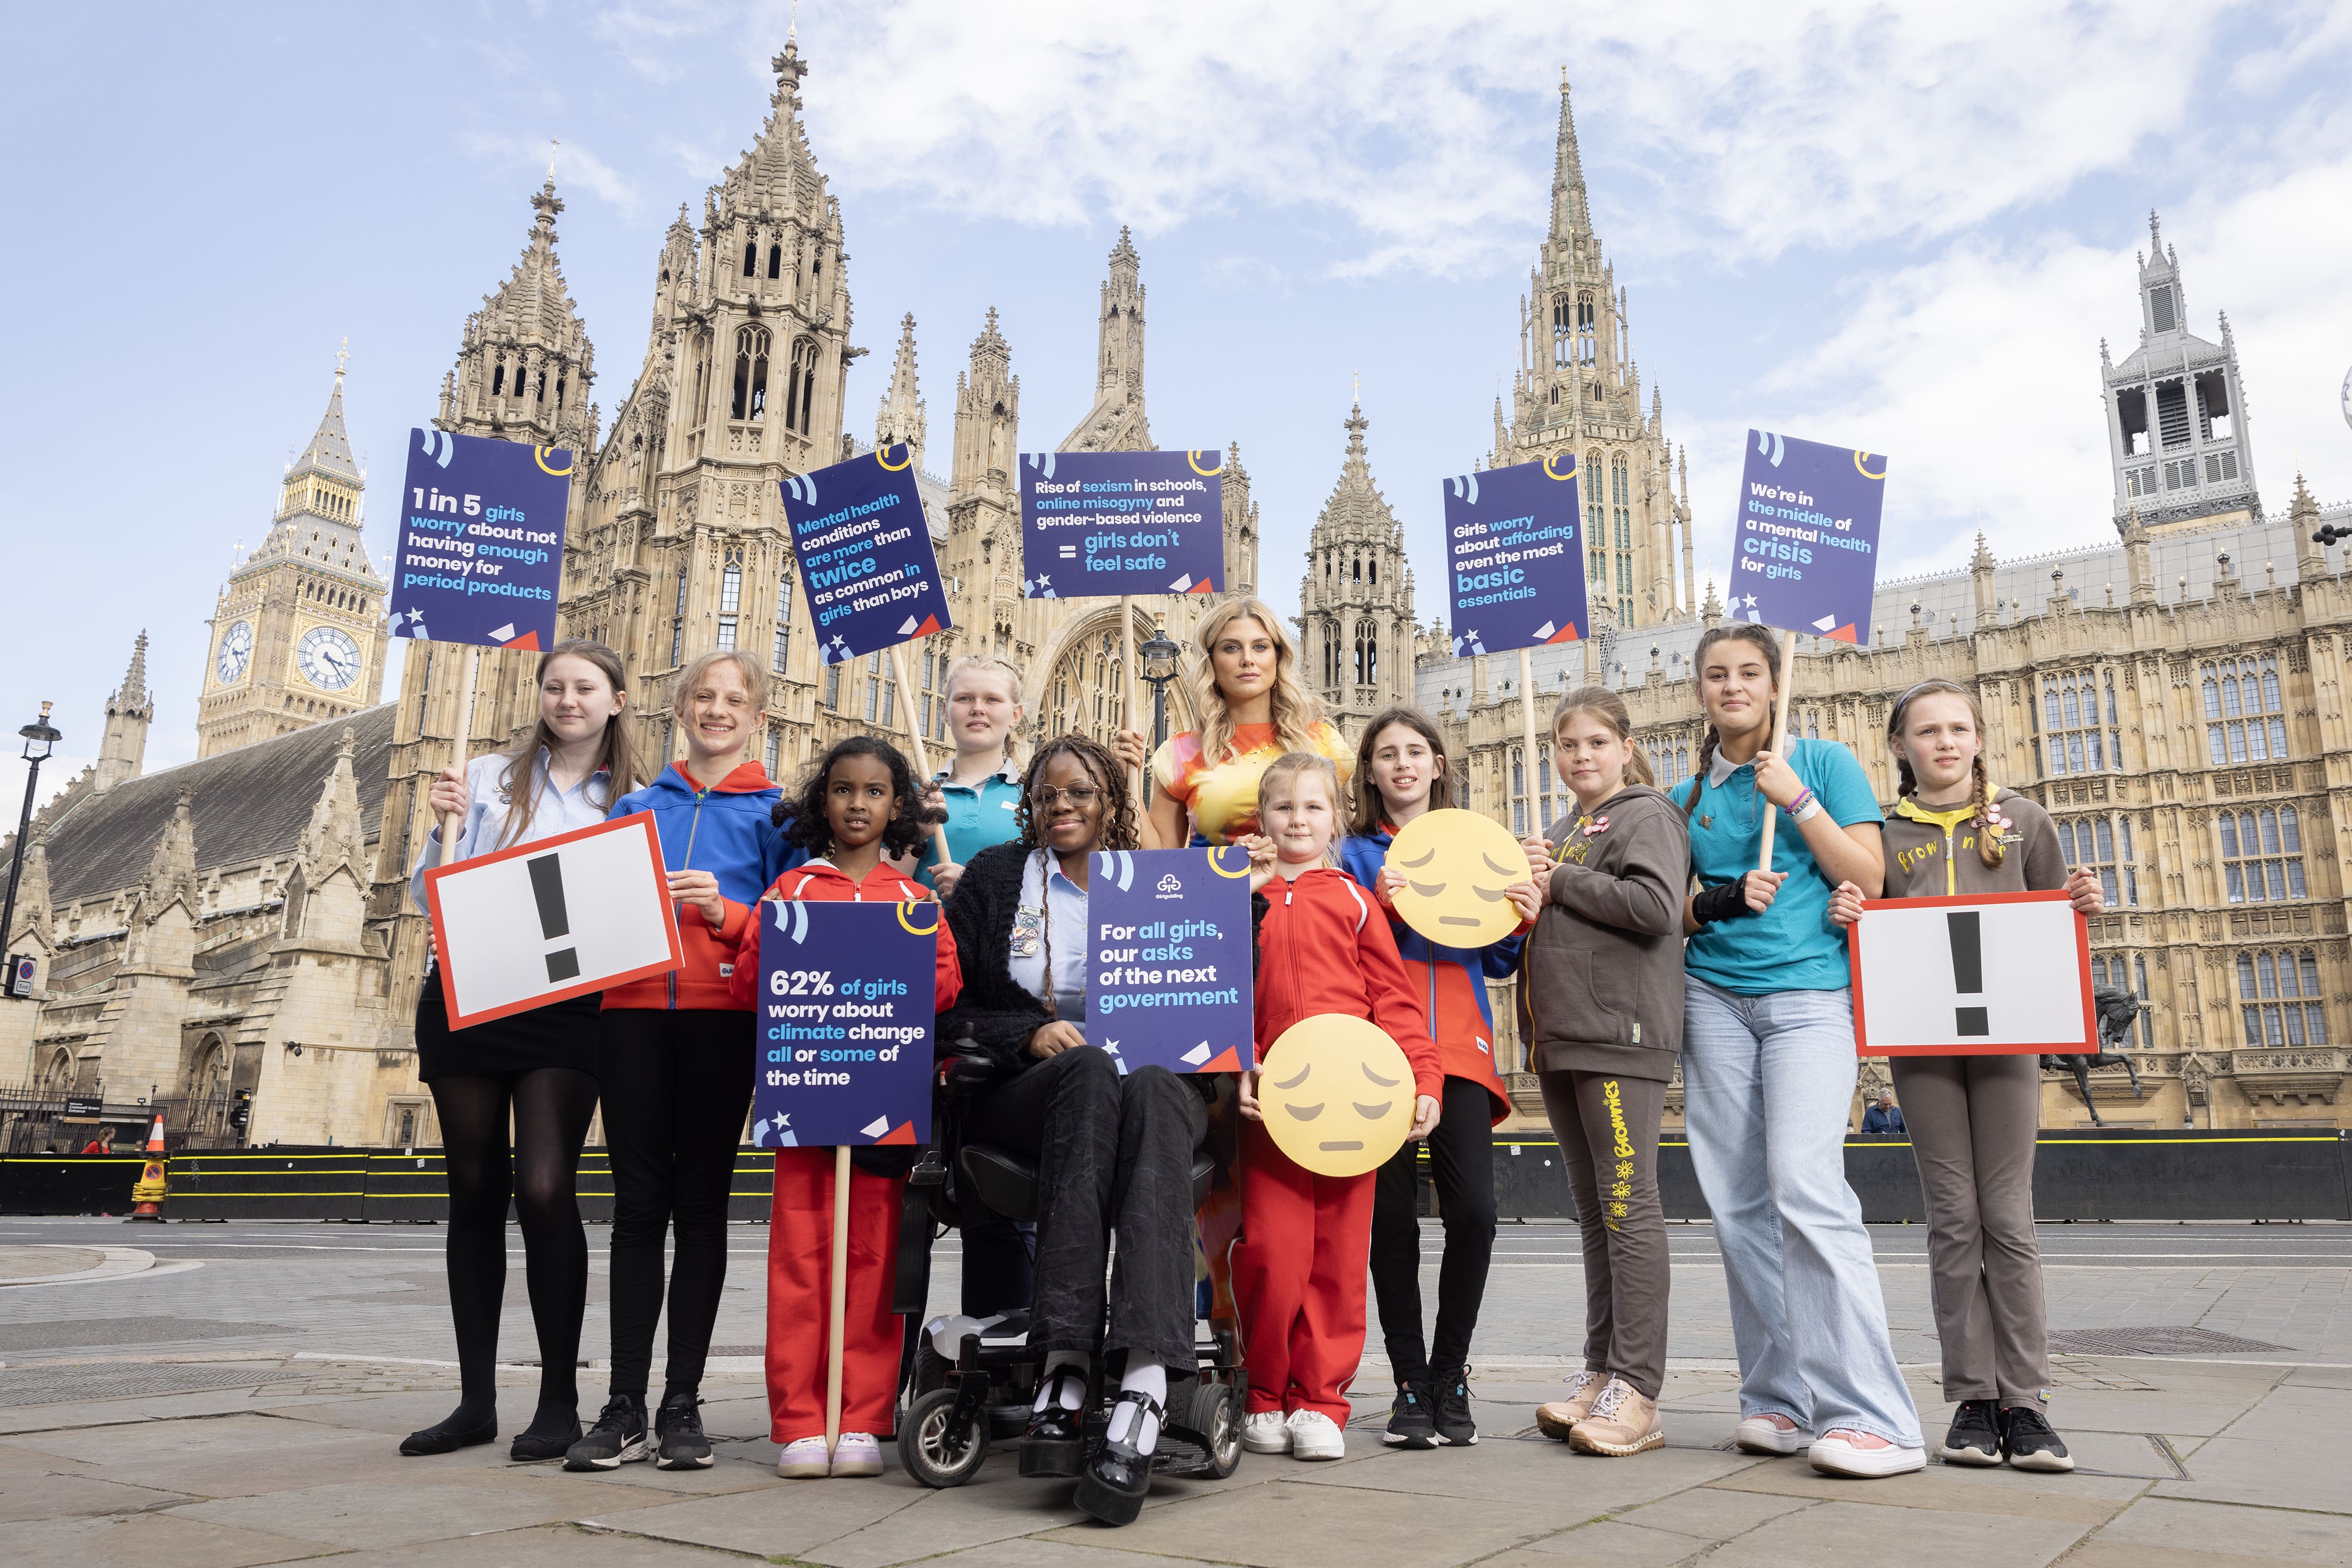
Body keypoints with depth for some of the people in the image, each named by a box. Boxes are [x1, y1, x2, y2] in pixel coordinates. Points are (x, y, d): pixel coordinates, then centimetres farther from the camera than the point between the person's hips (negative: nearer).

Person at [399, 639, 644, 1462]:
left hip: (565, 1007, -2)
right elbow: (429, 898, 7)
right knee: (475, 1192, 6)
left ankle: (560, 1400, -3)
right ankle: (477, 1399, 16)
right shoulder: (489, 778, 10)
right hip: (466, 998, 2)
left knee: (544, 1189, -14)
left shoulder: (632, 801, 9)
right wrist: (445, 825, -8)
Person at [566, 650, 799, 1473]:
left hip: (722, 1015, -2)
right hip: (634, 1008, 3)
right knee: (638, 1204, 1)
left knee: (700, 1204, 0)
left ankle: (682, 1405, 5)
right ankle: (625, 1407, 5)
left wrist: (723, 914, -14)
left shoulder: (775, 811, 8)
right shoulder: (635, 806, 18)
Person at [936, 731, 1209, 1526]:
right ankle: (1065, 1358, -46)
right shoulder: (994, 877, 16)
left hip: (1158, 1083, 1)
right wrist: (1031, 1035, -8)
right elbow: (948, 1006, 8)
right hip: (1028, 1094, 0)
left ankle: (1144, 1379, -53)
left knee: (1150, 1085, -37)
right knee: (1089, 1069, -37)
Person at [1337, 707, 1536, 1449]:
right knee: (1391, 1216, -3)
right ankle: (1409, 1383, 11)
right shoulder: (1357, 855, 10)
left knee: (1474, 1211, -10)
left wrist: (1522, 917, -2)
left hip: (1460, 1049, 1)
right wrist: (1381, 904, -12)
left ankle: (1449, 1375, 9)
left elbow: (1495, 962, 17)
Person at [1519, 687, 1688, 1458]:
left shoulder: (1646, 816, -2)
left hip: (1620, 1036, -8)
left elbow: (1654, 905, -18)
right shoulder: (1561, 833, 22)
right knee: (1594, 1212, 11)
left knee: (1628, 1206, -8)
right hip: (1560, 1040, 8)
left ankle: (1636, 1392, -4)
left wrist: (1559, 884, -10)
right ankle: (1600, 1372, 18)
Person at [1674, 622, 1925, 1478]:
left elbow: (1867, 879, -1)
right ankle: (1777, 1401, 8)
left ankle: (1869, 1417, -15)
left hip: (1809, 993, -4)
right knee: (1739, 1202, 0)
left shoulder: (1825, 762, 6)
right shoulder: (1688, 795, 15)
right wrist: (1719, 901, -5)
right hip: (1714, 997, 4)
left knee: (1805, 1185, -18)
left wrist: (1797, 799, -9)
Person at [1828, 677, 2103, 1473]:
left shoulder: (2021, 820, 10)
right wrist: (1844, 914, -11)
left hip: (2005, 1032, 0)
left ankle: (2024, 1401, 6)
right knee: (1954, 1220, 2)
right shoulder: (1883, 833, 8)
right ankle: (1974, 1399, 7)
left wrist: (2082, 903, -7)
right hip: (1920, 1040, 0)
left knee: (2008, 1217, -1)